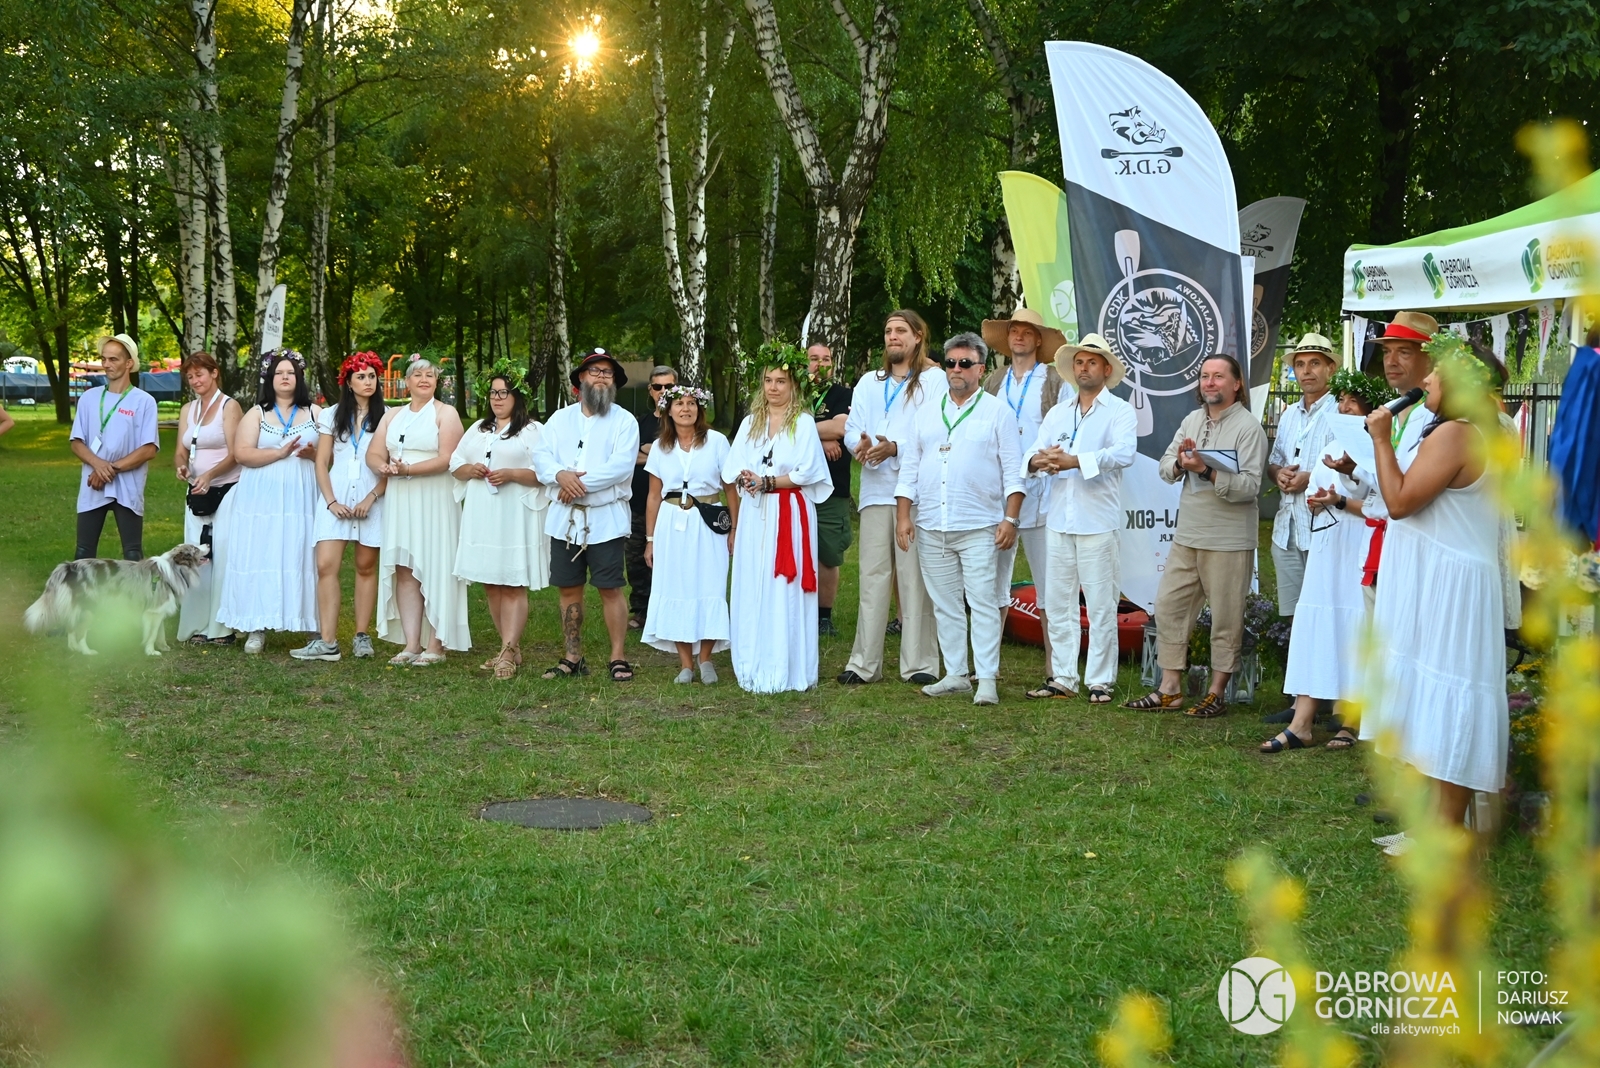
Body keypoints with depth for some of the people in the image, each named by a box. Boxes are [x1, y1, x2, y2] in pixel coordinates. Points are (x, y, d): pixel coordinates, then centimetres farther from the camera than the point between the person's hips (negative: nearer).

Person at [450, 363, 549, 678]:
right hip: (481, 517, 6)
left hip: (515, 518, -6)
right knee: (490, 585, 6)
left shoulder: (533, 431, 1)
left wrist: (511, 474, -18)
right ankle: (511, 648, 14)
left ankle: (508, 655, -12)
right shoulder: (477, 429, 20)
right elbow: (455, 464, 18)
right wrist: (470, 469, -4)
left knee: (513, 586, -8)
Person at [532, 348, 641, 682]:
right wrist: (561, 475, -18)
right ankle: (572, 658, 17)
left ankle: (618, 658, 4)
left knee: (610, 589, -3)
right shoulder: (560, 419, 13)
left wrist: (580, 483, -16)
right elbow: (541, 456, 2)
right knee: (569, 589, 8)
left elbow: (621, 466, -14)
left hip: (606, 519, -4)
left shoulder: (624, 421, 0)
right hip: (564, 518, 4)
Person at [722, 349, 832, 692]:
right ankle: (755, 668, 7)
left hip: (789, 514, -4)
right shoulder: (750, 423, 15)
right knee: (752, 590, 2)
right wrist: (745, 480, -13)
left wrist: (766, 482, -13)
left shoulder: (804, 423, 1)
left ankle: (785, 670, -3)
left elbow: (806, 473, -8)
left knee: (785, 590, -6)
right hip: (754, 514, 5)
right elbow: (734, 470, 9)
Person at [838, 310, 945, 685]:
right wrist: (859, 444, -10)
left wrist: (896, 448, -21)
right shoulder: (868, 383, 23)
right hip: (876, 489, 5)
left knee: (915, 576, -4)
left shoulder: (933, 379, 5)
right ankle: (864, 662, 5)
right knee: (872, 575, 3)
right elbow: (851, 427, 14)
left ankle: (919, 663, 0)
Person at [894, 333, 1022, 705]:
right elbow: (909, 467, 13)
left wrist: (1010, 519, -9)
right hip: (931, 527, 4)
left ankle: (987, 679, -3)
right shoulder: (927, 413, 14)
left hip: (980, 527, -4)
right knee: (945, 604, 8)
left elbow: (1013, 471, 0)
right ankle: (955, 675, 15)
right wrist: (903, 516, 5)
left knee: (982, 602, -6)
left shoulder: (997, 413, 4)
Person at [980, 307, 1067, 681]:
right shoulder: (993, 381, 17)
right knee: (993, 582, 6)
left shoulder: (1053, 380, 4)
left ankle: (1054, 669, 0)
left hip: (1039, 492, -4)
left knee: (1048, 586, -4)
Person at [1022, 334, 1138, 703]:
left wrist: (1075, 460, -26)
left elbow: (1125, 453, -18)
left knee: (1100, 607, -2)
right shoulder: (1057, 414, 17)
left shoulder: (1120, 411, 0)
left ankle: (1101, 681, 5)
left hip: (1098, 524, -5)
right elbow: (1031, 456, 8)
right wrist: (1038, 461, -17)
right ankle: (1063, 678, 15)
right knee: (1058, 605, 7)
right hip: (1059, 521, 5)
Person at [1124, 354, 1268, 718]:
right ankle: (1170, 689, 15)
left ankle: (1216, 694, 11)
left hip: (1229, 541, -7)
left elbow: (1249, 486, -17)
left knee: (1226, 618, 1)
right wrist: (1180, 463, -12)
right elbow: (1166, 467, 10)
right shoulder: (1192, 420, 13)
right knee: (1169, 606, 7)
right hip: (1187, 534, 7)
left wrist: (1205, 470, -23)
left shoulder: (1248, 427, -8)